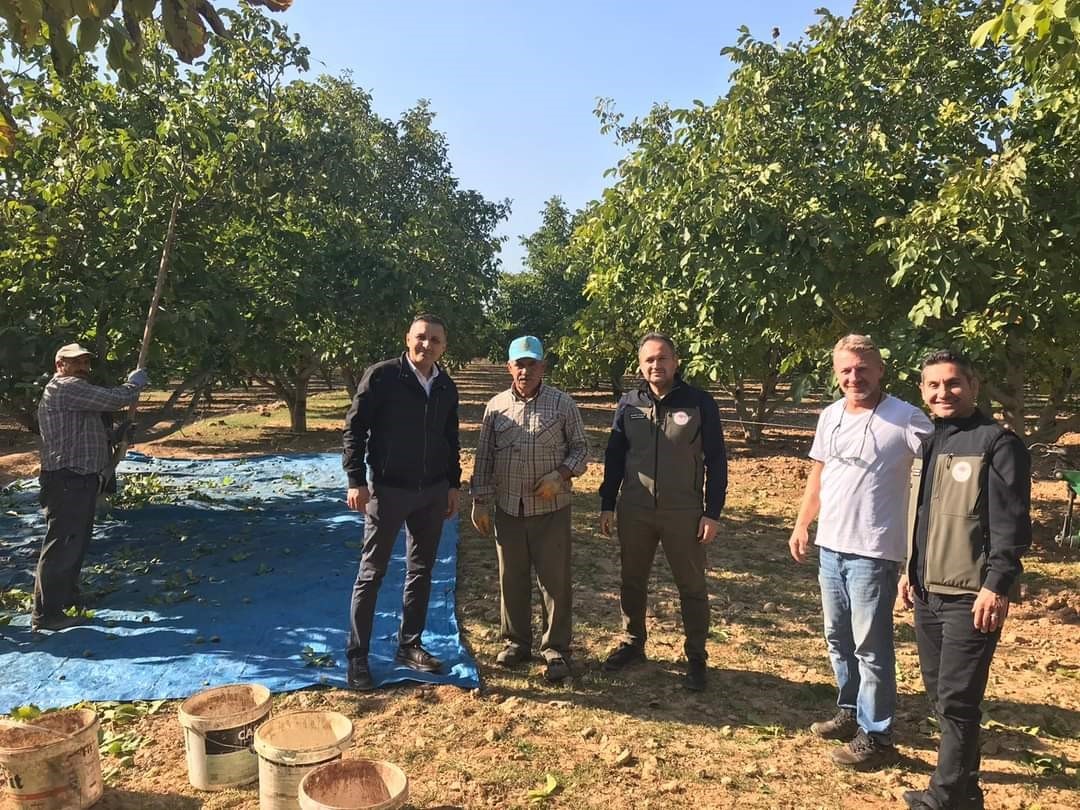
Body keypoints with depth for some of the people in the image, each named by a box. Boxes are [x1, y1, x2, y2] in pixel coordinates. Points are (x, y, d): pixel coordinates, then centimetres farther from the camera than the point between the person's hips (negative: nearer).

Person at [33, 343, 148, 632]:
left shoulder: (75, 391, 20)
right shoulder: (66, 388, -15)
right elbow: (116, 399, -20)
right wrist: (136, 381, -4)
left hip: (80, 480, 11)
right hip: (67, 481, -11)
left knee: (76, 542, 21)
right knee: (61, 545, -8)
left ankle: (68, 597, 35)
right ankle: (46, 614, -3)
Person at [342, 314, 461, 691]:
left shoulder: (447, 387, 5)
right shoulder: (381, 376, -11)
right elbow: (354, 427, -10)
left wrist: (453, 484, 11)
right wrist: (357, 480, -15)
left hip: (432, 492, 5)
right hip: (387, 489, -5)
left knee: (421, 571, 12)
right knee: (372, 573, 3)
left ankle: (409, 646, 26)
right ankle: (357, 656, 13)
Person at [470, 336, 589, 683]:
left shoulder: (562, 404, -3)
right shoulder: (496, 406, 4)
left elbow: (580, 448, 2)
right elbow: (483, 458, 8)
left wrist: (561, 474, -16)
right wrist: (480, 502, 5)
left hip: (551, 509, -2)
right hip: (508, 509, 3)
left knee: (555, 580, 3)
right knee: (511, 579, 12)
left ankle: (556, 649, 18)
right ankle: (516, 641, 29)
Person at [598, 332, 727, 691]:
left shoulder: (700, 403, -6)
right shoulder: (629, 404, 3)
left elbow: (716, 461, -4)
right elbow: (614, 456, 8)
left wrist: (712, 513, -7)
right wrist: (607, 505, 6)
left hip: (684, 513, -3)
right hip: (634, 510, 3)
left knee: (692, 587, 8)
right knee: (632, 582, 15)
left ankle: (695, 658, 22)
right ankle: (632, 643, 34)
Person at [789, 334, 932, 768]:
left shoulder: (905, 418, -13)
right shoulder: (830, 416, 7)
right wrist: (801, 525, 14)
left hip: (874, 552, -7)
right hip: (830, 546, 7)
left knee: (871, 645, 2)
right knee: (838, 638, 19)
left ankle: (876, 736, 16)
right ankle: (850, 712, 36)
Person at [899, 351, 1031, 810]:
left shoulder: (997, 444, -10)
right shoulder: (929, 443, 14)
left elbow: (1011, 524, -15)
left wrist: (997, 587, -20)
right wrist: (911, 570, 20)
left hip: (970, 596, -8)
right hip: (928, 591, 8)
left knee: (957, 699, -4)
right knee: (938, 691, 15)